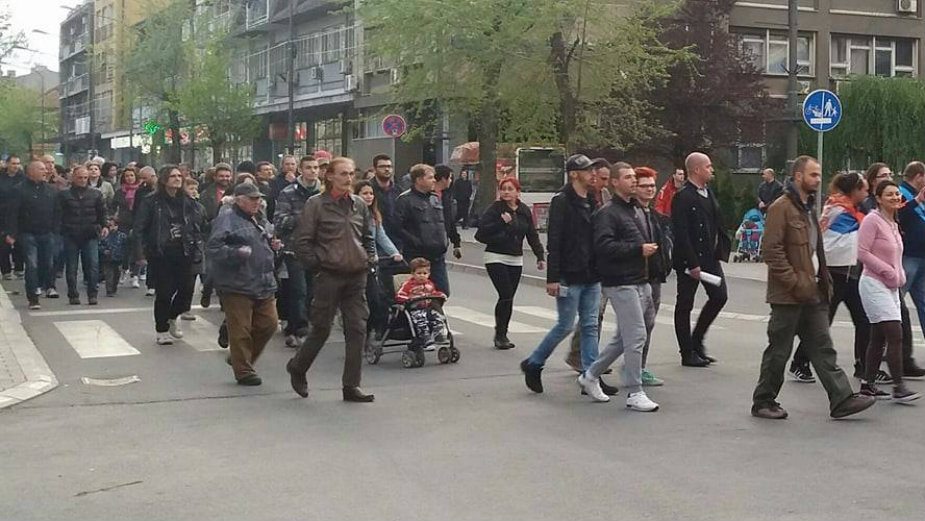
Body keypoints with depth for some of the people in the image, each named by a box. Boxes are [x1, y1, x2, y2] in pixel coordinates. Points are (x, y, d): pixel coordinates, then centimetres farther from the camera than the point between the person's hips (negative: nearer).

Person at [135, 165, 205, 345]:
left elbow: (200, 227, 14)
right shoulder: (152, 202, -4)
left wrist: (197, 248, 4)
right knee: (164, 293, 0)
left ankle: (172, 316, 32)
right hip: (161, 256, -4)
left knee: (186, 290, 1)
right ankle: (161, 329, 19)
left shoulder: (189, 203, 10)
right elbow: (140, 228, -4)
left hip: (184, 254, 4)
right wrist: (146, 250, -8)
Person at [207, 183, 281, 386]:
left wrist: (272, 246, 15)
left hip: (263, 285, 8)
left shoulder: (258, 221, 20)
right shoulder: (226, 221, -7)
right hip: (237, 286, -8)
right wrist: (236, 253, -28)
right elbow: (213, 249, -16)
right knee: (241, 331, -3)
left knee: (268, 324, 9)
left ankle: (242, 359, 26)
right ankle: (243, 371, 7)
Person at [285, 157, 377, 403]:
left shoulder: (359, 205, 10)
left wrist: (369, 261, 8)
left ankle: (351, 385, 8)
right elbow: (302, 241, -5)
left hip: (357, 276, 5)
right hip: (329, 276, -4)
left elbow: (369, 238, 22)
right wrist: (317, 264, -8)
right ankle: (297, 367, 30)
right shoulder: (316, 204, -6)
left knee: (357, 329, 1)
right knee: (321, 328, 4)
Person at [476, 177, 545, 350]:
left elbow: (532, 235, 13)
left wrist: (540, 256, 6)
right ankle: (500, 334, 0)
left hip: (516, 260, 5)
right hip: (496, 258, -5)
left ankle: (502, 335, 15)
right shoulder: (494, 209, -7)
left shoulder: (524, 211, 8)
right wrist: (501, 222, -21)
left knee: (509, 297, 4)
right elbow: (481, 231, -15)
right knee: (506, 295, -13)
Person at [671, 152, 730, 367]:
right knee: (684, 305, 2)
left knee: (719, 296, 5)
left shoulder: (708, 193, 12)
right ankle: (687, 353, 10)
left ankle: (696, 341, 20)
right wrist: (692, 264, -20)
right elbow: (680, 234, -19)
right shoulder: (682, 197, -15)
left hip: (709, 257, 8)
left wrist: (721, 250, 8)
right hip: (688, 260, -8)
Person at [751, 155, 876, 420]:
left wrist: (823, 283, 14)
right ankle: (763, 402, 12)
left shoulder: (808, 208, 18)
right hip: (788, 296, -8)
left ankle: (841, 399, 5)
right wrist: (796, 283, -20)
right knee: (779, 351, 1)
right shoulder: (781, 207, -12)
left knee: (823, 348, 6)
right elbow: (771, 250, -19)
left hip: (812, 294, 8)